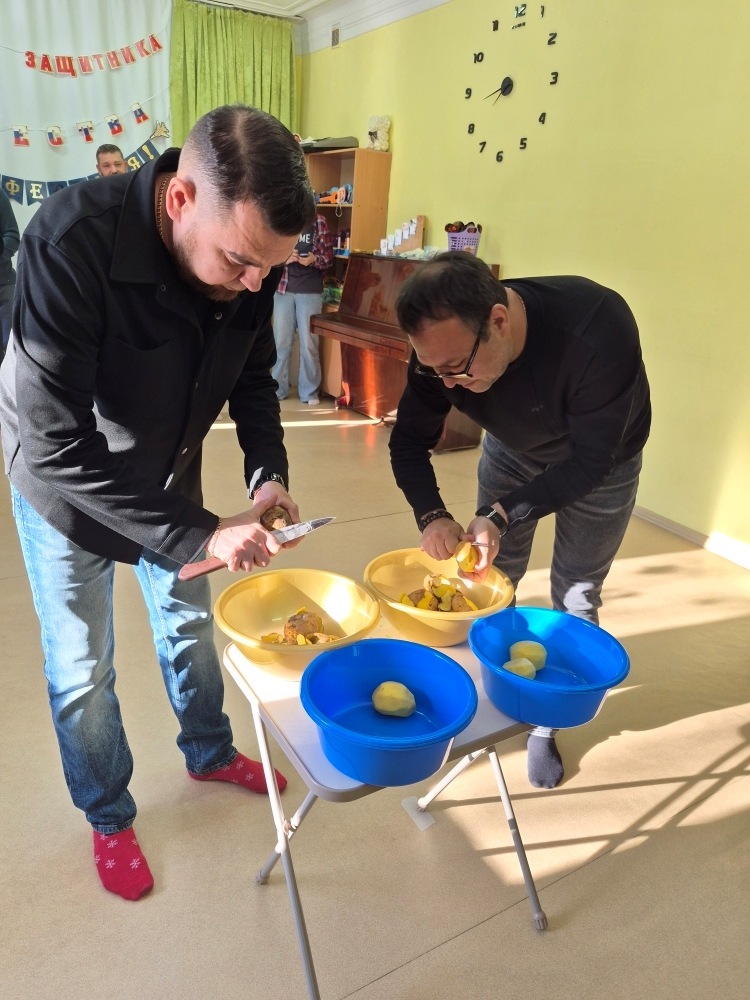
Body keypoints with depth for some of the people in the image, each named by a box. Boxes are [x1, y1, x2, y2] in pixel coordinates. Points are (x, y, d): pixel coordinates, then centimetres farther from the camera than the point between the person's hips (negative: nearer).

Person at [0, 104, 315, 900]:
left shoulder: (247, 253, -19)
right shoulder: (71, 244, -35)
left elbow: (253, 378, -3)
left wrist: (268, 473, -19)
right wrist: (196, 535, -37)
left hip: (167, 474, 5)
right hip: (66, 486, -4)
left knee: (189, 624, 20)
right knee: (82, 669, 9)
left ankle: (209, 753, 47)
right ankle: (108, 818, 36)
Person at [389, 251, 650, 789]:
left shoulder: (598, 332, -41)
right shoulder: (444, 345, -28)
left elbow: (589, 460, -32)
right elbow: (410, 439, -17)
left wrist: (502, 515, -38)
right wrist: (431, 514, -34)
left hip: (598, 461, -3)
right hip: (512, 449, 3)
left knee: (575, 597, 4)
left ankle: (548, 722, 24)